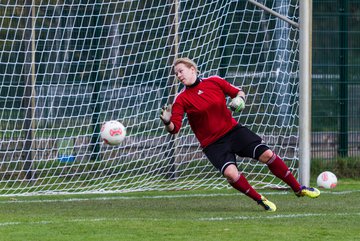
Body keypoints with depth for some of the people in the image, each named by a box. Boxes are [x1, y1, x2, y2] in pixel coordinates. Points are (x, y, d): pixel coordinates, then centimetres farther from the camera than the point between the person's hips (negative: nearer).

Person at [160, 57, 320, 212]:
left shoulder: (214, 81, 0)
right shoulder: (181, 99, -7)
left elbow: (238, 92, 13)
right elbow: (174, 128, -14)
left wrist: (239, 98, -10)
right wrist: (167, 122, -36)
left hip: (233, 130, 3)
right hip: (212, 144, -3)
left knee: (267, 154, -9)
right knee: (230, 173, -28)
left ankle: (298, 189, 9)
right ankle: (260, 200, -4)